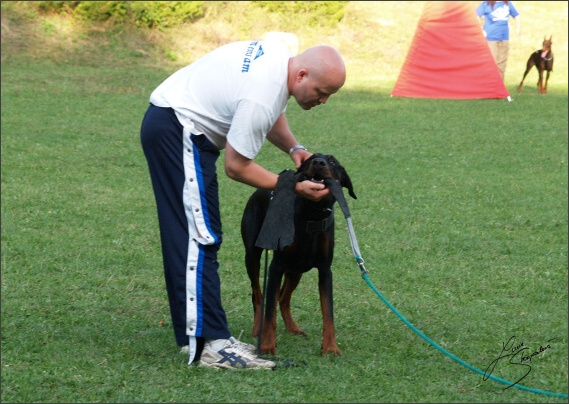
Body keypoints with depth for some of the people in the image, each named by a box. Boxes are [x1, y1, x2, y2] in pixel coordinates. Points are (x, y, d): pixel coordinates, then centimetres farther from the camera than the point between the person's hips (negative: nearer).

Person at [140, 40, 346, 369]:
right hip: (177, 129, -11)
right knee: (201, 237, -15)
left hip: (170, 125, 11)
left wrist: (293, 148, 2)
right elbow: (237, 167, -19)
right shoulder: (261, 98, -28)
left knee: (187, 237, 11)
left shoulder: (283, 57, 1)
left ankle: (193, 332, 14)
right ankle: (208, 343, -19)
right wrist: (294, 187, -13)